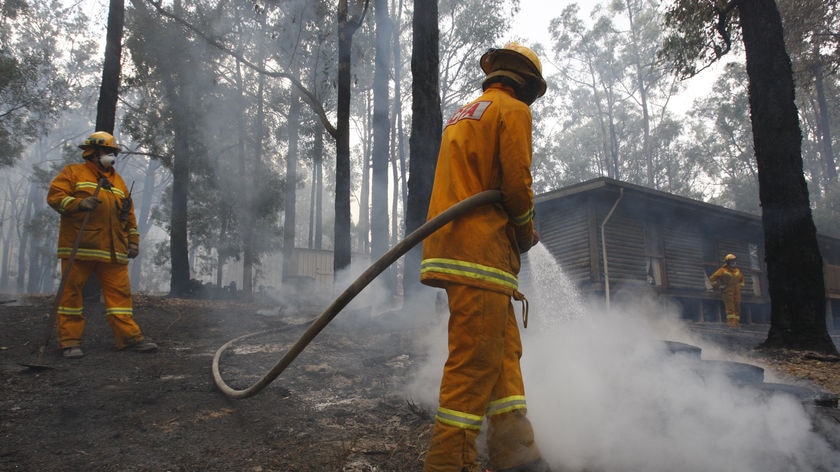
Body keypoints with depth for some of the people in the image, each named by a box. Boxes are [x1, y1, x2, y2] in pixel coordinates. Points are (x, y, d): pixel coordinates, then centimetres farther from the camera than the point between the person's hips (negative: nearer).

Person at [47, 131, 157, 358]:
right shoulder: (73, 172, 10)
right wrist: (79, 203, -19)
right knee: (72, 292, 0)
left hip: (112, 250, 4)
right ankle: (70, 341, 7)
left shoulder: (118, 180, 23)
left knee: (119, 292, 0)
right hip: (78, 246, -4)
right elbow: (55, 196, -1)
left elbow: (129, 214, 20)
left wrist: (133, 241, 12)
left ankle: (129, 336, 1)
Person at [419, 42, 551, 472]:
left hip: (453, 244, 9)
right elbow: (516, 182, -11)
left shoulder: (463, 115, 27)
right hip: (480, 250, -9)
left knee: (504, 351, 11)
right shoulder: (513, 110, 0)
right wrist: (526, 231, 6)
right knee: (475, 359, -9)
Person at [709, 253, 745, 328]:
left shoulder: (738, 271, 16)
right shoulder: (722, 271, -3)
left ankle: (736, 322, 3)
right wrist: (718, 286, -4)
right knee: (730, 306, -13)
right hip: (727, 291, -6)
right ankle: (730, 321, -17)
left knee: (737, 307, 1)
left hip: (736, 292, 6)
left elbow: (741, 279, 37)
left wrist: (740, 286, 22)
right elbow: (712, 279, -2)